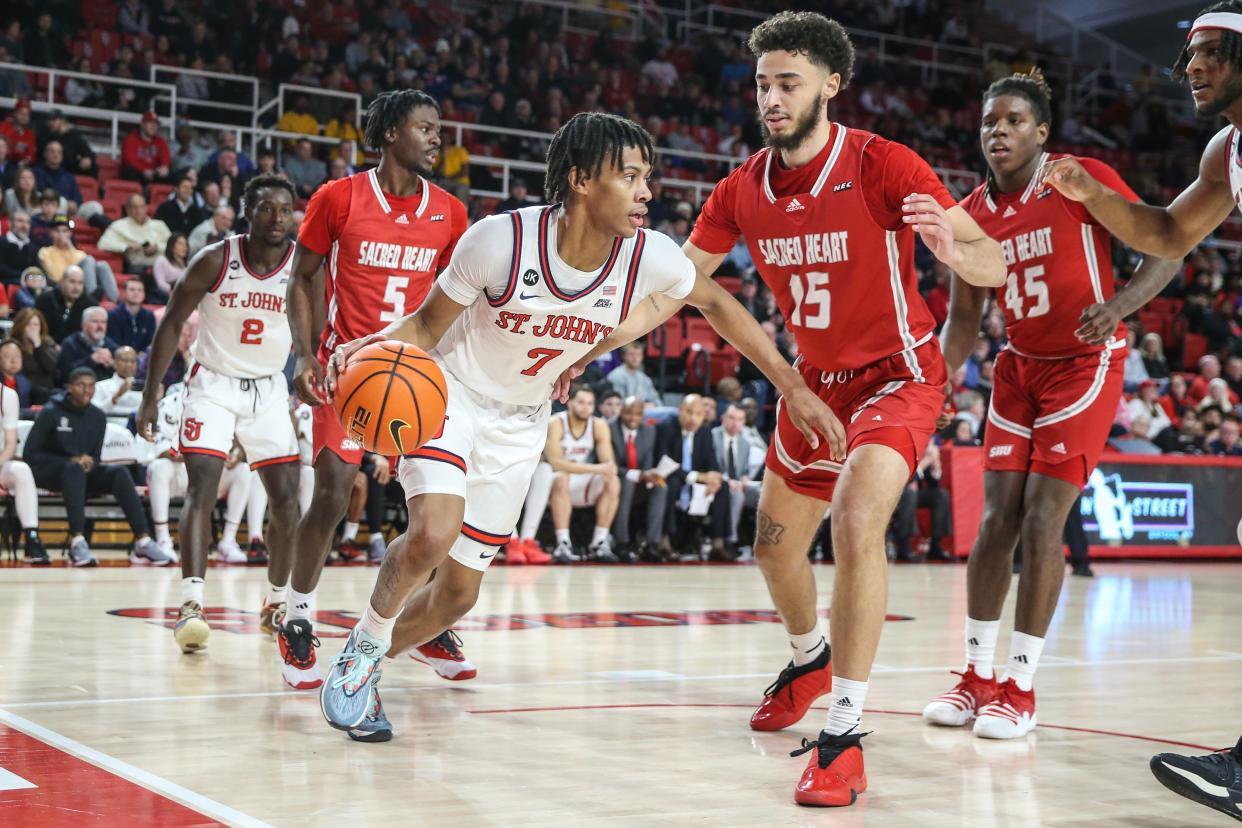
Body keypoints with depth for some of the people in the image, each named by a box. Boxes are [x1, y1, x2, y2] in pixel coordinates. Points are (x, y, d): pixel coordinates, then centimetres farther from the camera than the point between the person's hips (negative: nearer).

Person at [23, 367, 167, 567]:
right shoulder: (51, 413, -5)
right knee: (74, 469, -38)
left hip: (82, 473, 5)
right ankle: (77, 543, -50)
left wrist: (89, 461, -11)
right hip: (48, 472, -5)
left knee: (119, 473, -23)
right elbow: (29, 454, -8)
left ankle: (142, 542, -33)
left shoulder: (98, 417, 9)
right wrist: (71, 461, -17)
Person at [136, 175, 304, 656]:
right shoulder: (215, 261, -14)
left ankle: (276, 603, 18)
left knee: (286, 498, 1)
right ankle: (191, 604, -22)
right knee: (201, 488, -17)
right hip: (213, 384, -2)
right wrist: (151, 395, -8)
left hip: (269, 389, 3)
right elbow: (172, 324, -5)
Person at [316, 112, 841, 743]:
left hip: (518, 424, 4)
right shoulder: (502, 240, -27)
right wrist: (372, 349, -36)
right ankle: (362, 648, -2)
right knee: (434, 533, -30)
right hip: (450, 392, -4)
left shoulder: (648, 257, -19)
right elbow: (429, 326, -14)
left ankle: (361, 672, 31)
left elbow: (714, 302, 1)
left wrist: (794, 388, -1)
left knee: (458, 592, 6)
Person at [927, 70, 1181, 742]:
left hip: (1086, 364, -4)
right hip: (1018, 367, 5)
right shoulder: (971, 215, 2)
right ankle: (977, 675, 11)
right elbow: (964, 318, 9)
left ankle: (1021, 686, -1)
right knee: (996, 520, -1)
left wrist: (1119, 304, -29)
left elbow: (1165, 251, -10)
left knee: (1041, 521, -11)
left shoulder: (1084, 181, -12)